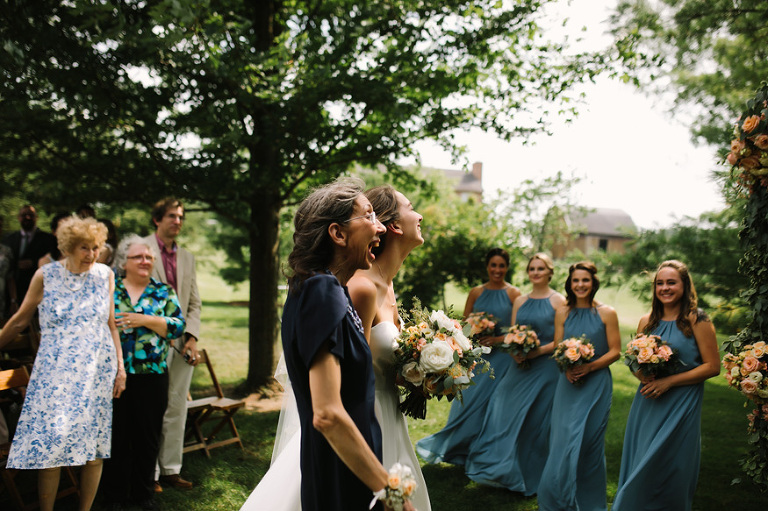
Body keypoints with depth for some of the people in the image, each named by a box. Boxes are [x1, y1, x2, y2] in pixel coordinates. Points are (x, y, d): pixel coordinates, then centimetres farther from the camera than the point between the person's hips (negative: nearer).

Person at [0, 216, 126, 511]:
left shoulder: (105, 275, 5)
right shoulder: (45, 276, -1)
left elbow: (111, 324, 10)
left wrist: (120, 368, 6)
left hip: (97, 371, 2)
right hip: (56, 372, -2)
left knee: (94, 444, 3)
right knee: (49, 443, -6)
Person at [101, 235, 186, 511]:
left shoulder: (164, 292, 7)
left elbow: (178, 326, -3)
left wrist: (146, 320, -13)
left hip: (151, 374, 1)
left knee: (148, 435, 7)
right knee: (116, 434, 6)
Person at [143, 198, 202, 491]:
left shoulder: (187, 258, 16)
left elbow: (194, 303, 14)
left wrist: (192, 337, 0)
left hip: (182, 344, 5)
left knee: (177, 409, 9)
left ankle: (171, 469, 20)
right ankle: (149, 474, 12)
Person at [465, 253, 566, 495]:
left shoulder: (558, 301, -3)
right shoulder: (520, 301, 12)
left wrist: (539, 350, -17)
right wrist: (514, 352, -8)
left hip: (546, 366, -5)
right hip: (520, 366, 5)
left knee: (535, 420, 0)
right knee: (506, 412, 2)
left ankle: (529, 477, 14)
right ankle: (502, 470, 13)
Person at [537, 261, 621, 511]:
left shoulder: (607, 313, -4)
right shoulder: (562, 313, 6)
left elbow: (615, 351, -4)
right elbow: (557, 349, 8)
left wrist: (589, 367, -16)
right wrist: (567, 368, -11)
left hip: (596, 385, -3)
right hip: (568, 385, 3)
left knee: (588, 441, 3)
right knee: (562, 441, 5)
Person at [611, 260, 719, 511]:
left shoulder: (696, 320, -6)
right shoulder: (647, 322, 8)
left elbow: (712, 366, -9)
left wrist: (669, 381, -16)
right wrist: (642, 376, -7)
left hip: (681, 403, -5)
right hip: (647, 402, 5)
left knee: (670, 467, 2)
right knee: (638, 465, 10)